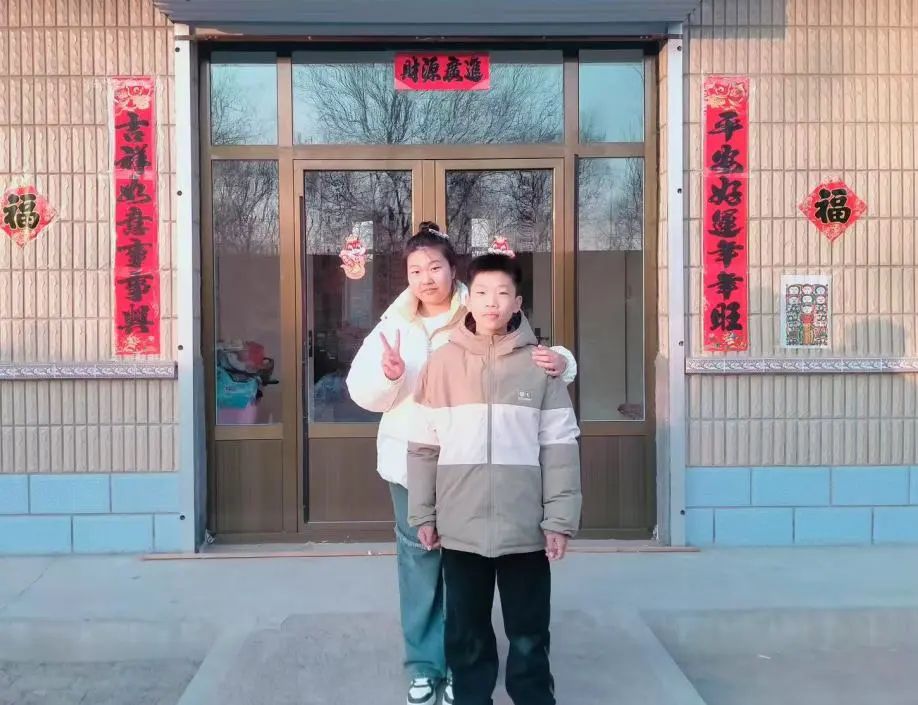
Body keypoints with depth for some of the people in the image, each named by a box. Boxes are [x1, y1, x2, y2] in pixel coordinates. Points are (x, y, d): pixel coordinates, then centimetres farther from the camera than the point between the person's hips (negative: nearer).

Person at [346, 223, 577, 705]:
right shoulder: (393, 324, 3)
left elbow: (531, 359, -9)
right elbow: (361, 391, -1)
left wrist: (559, 362, -32)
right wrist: (387, 376, -23)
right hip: (409, 463, 2)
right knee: (418, 560, 11)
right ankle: (423, 664, 26)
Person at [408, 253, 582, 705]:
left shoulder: (539, 365, -1)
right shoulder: (442, 363, 1)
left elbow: (560, 447, -1)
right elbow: (424, 446, 4)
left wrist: (560, 519, -5)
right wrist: (423, 515, 2)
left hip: (525, 527, -1)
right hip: (460, 527, 1)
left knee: (529, 634, 12)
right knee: (466, 634, 15)